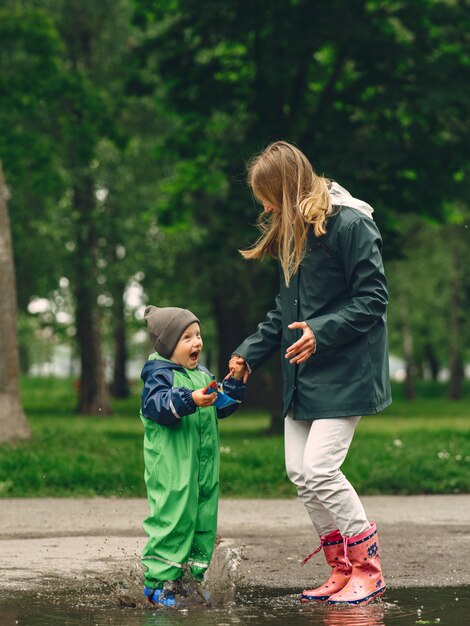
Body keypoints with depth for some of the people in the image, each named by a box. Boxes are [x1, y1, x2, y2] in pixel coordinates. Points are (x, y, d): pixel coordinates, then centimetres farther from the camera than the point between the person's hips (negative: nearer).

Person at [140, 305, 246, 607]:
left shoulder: (203, 374, 18)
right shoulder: (159, 373, -6)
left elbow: (221, 408, 24)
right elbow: (157, 405, -24)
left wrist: (235, 384, 10)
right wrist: (190, 400, -37)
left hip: (204, 465, 8)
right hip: (171, 467, -8)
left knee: (204, 520, 9)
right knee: (173, 518, -11)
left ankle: (193, 577, 17)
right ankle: (159, 580, -6)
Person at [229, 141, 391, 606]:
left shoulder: (350, 225, -14)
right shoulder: (290, 235, 13)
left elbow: (372, 300, -15)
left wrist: (322, 332, -25)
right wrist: (249, 353, 12)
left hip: (344, 373, -9)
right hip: (303, 375, 9)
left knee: (320, 469, -15)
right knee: (299, 472, 5)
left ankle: (367, 569, -1)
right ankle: (342, 570, 13)